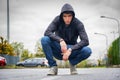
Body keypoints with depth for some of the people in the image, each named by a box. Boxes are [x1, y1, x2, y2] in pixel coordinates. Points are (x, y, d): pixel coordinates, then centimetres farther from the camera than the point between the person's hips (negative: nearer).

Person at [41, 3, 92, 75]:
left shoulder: (78, 23, -15)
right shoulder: (58, 20, -13)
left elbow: (85, 41, -23)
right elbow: (47, 32, -24)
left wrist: (70, 50, -33)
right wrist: (60, 40, -38)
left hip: (71, 50, 0)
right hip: (58, 50, 1)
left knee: (88, 51, -30)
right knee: (44, 40, -28)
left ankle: (73, 63, 1)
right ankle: (53, 66, -12)